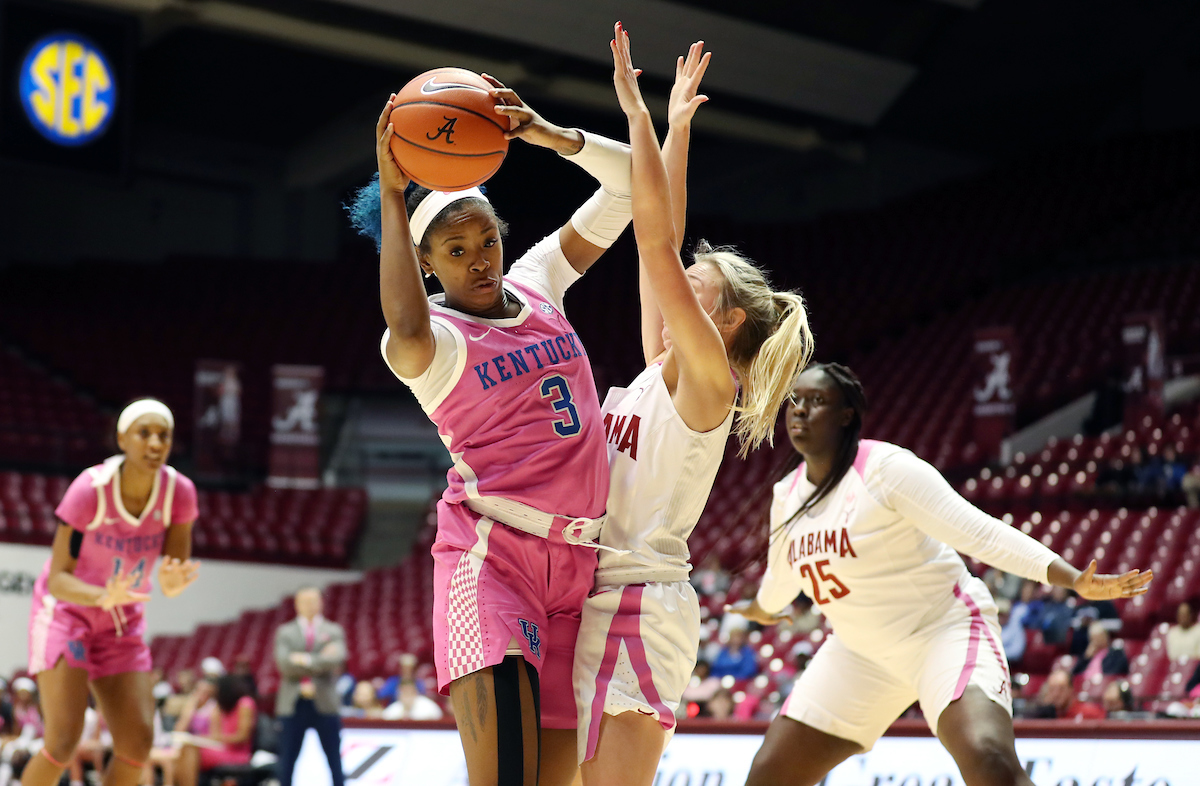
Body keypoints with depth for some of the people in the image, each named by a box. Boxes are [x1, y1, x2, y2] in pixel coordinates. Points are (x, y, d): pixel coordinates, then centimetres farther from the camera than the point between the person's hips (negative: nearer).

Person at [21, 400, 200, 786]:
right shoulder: (90, 489, -25)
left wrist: (172, 583, -34)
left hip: (122, 624, 5)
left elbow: (178, 565, -8)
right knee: (63, 742, -17)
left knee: (138, 742, -5)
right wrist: (104, 596, -44)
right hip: (65, 612, -4)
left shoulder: (179, 492, -14)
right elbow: (57, 578, -24)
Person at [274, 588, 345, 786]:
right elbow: (284, 663, -9)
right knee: (287, 759, 2)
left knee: (334, 759, 3)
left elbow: (336, 659, -11)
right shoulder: (285, 632, 7)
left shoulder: (334, 631, 7)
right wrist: (320, 661, -12)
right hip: (293, 704, 0)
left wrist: (307, 660, -15)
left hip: (325, 703, 0)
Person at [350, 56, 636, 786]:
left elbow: (628, 184, 9)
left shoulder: (537, 283, 12)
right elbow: (406, 332, -32)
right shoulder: (432, 338, -4)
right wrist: (391, 194, -24)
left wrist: (546, 134, -10)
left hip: (579, 560, 6)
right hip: (490, 553, -6)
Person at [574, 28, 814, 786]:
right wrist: (675, 125, 21)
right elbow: (662, 246, 17)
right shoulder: (662, 371, 14)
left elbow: (658, 244, -15)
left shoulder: (708, 377, -8)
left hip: (641, 605, -9)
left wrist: (638, 110, -12)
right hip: (598, 601, 9)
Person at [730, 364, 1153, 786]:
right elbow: (782, 574, 23)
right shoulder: (786, 496, 2)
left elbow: (980, 532, -25)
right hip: (861, 652, 7)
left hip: (945, 630, -7)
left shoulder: (887, 467, -20)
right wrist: (760, 609, 43)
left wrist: (1075, 579, -35)